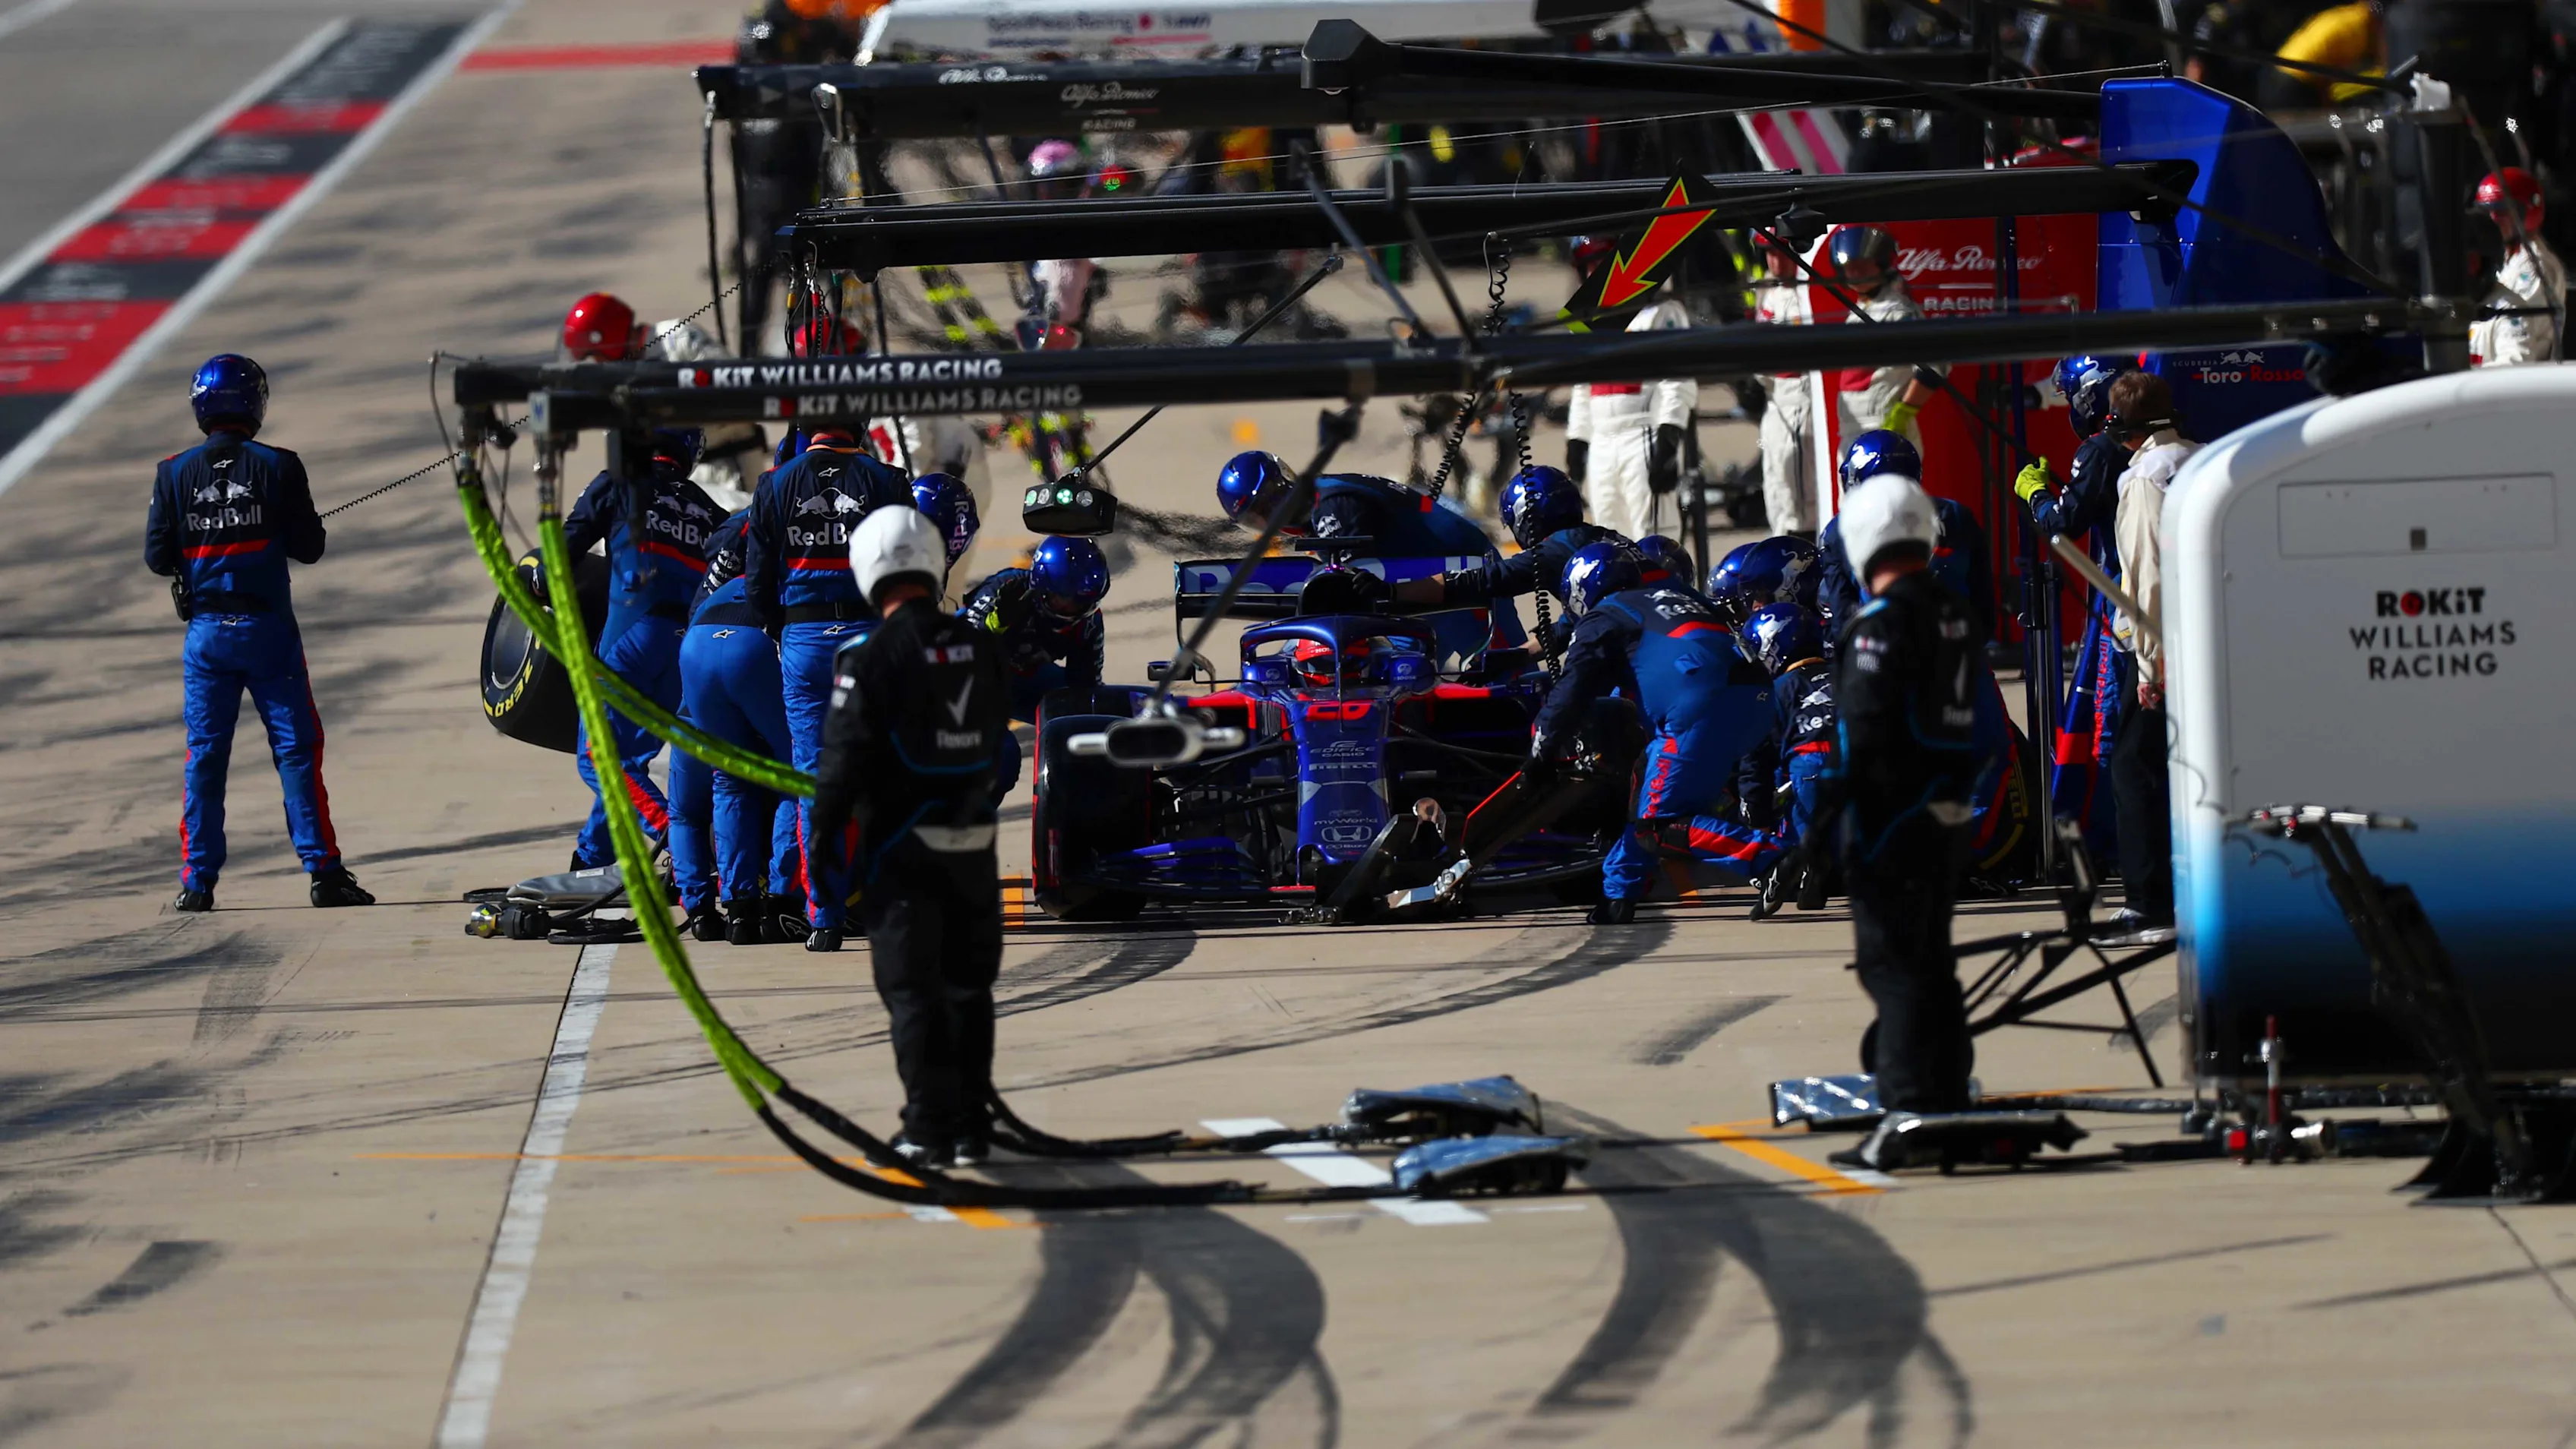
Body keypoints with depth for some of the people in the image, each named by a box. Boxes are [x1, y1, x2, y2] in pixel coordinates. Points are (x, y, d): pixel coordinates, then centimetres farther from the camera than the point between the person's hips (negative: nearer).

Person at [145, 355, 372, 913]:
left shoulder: (175, 474, -2)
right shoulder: (277, 468, -7)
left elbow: (157, 557, -1)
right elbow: (309, 548, -5)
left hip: (206, 631, 2)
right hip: (267, 630, -2)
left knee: (204, 756, 7)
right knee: (296, 748, 3)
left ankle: (197, 880, 5)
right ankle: (323, 871, 1)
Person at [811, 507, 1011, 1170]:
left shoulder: (871, 660, -14)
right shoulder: (980, 649, 3)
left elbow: (843, 762, -14)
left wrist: (823, 841, -3)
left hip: (900, 848, -5)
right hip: (973, 846, 5)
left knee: (913, 992, 2)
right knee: (968, 987, 15)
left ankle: (930, 1131, 2)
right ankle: (971, 1126, 18)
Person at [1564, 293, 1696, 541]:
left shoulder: (1661, 314, -4)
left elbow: (1676, 386, -11)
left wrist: (1667, 447, -19)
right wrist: (1575, 449, 18)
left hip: (1644, 443, -7)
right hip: (1601, 445, 7)